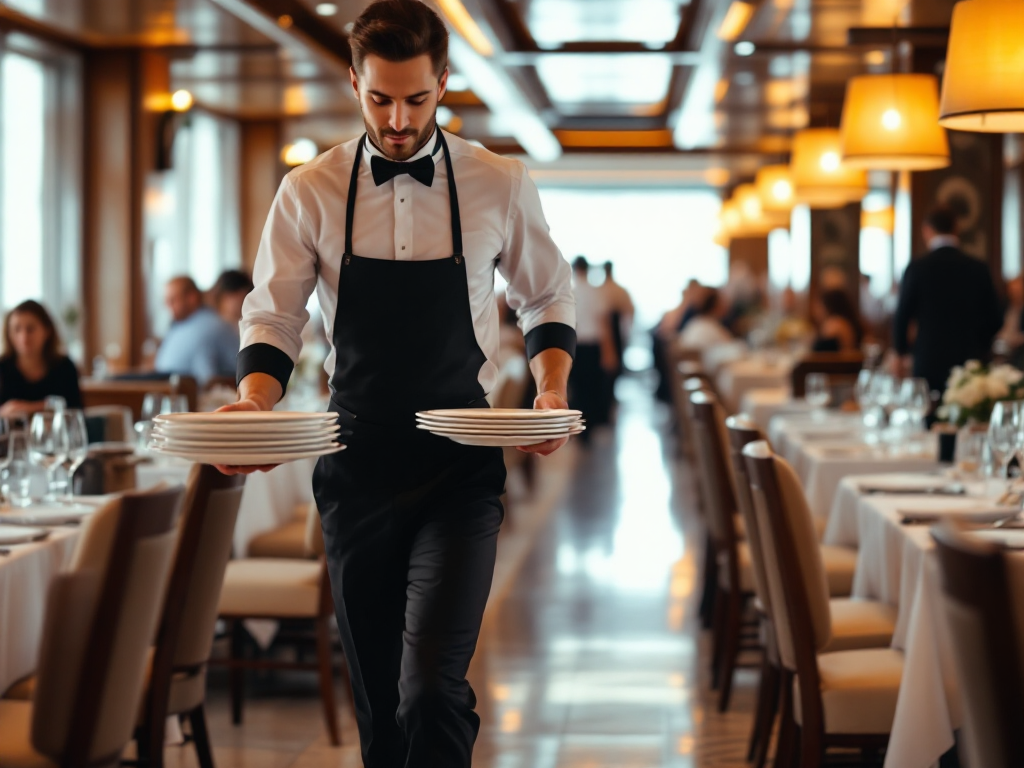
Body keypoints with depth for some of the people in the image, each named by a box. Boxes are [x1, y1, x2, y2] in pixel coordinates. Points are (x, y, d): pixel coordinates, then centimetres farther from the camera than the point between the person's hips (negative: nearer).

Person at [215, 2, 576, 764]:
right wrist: (254, 401, -16)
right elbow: (272, 317, 3)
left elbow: (547, 300, 11)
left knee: (432, 687, -16)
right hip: (356, 464, 2)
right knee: (377, 696, 11)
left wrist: (552, 387, -6)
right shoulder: (310, 193, 1)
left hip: (458, 465, -2)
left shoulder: (500, 185, -1)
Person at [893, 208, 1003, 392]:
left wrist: (902, 353, 16)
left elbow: (902, 316, -1)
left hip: (929, 364, -2)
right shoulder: (978, 268, 2)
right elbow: (995, 319, 7)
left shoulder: (917, 268, -5)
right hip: (970, 362, 2)